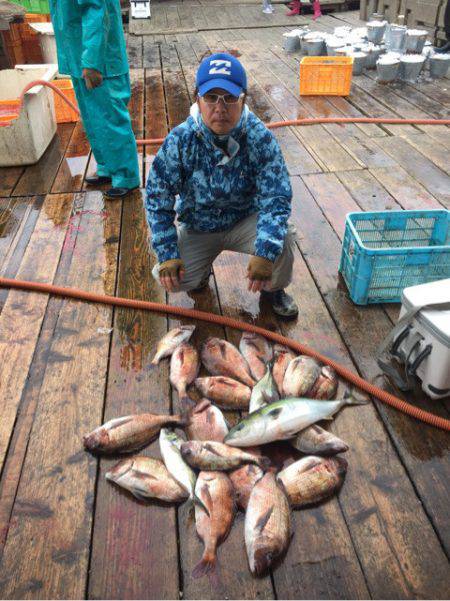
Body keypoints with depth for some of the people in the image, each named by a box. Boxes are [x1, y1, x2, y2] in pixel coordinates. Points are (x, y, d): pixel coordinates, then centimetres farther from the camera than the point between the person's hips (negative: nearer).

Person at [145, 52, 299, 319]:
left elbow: (276, 197, -24)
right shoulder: (180, 140, -21)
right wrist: (168, 255, -21)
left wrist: (265, 253, -38)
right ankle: (201, 267, 20)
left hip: (245, 221, 0)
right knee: (171, 279, -19)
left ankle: (273, 288, 5)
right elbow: (157, 197, -14)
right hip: (197, 228, 1)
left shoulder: (260, 137, -22)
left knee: (282, 238, -30)